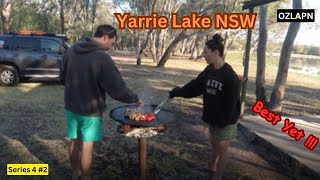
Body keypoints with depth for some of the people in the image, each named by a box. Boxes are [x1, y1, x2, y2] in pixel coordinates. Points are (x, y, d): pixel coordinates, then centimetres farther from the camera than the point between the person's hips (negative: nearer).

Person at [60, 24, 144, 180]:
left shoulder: (71, 51, 0)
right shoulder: (102, 58, -21)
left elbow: (63, 78, 10)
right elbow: (118, 90, -22)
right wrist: (134, 99, -6)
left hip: (71, 106, 7)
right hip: (90, 110, -6)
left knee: (75, 141, 20)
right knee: (87, 145, 9)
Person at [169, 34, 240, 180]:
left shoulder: (230, 75, -23)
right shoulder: (209, 70, 0)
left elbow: (231, 102, -21)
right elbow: (194, 86, 6)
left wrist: (224, 120, -19)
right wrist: (176, 92, 3)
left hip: (225, 118, -7)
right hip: (212, 115, 7)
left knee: (222, 147, 5)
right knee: (214, 143, 22)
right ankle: (212, 166, 42)